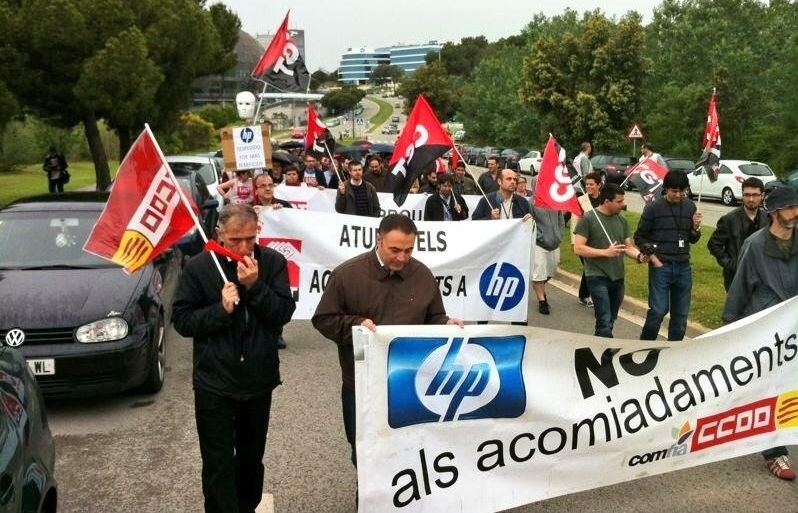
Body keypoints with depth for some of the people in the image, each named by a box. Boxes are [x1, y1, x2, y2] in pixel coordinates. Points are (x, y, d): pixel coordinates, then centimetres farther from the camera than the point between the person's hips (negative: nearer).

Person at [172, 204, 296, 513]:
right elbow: (182, 321, -8)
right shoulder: (198, 267, -8)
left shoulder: (273, 262, -5)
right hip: (214, 383, -2)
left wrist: (255, 286, -24)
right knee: (218, 464, 1)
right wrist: (220, 309, -22)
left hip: (259, 379, 3)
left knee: (252, 457, 20)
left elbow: (285, 313, -11)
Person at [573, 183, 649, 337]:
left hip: (618, 278, 7)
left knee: (610, 322, 15)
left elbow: (629, 247, 11)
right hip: (598, 278, -7)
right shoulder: (588, 218, -9)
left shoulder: (622, 221, 9)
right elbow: (578, 248, -13)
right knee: (605, 322, -15)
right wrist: (606, 252, -21)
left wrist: (639, 256, -11)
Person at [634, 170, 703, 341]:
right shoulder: (653, 208, -5)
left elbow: (692, 240, 14)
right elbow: (640, 237, 1)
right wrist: (652, 257, -9)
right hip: (661, 266, -4)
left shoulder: (690, 207, 7)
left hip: (683, 267, 4)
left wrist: (695, 227, -7)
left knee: (681, 314, 9)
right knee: (658, 310, -8)